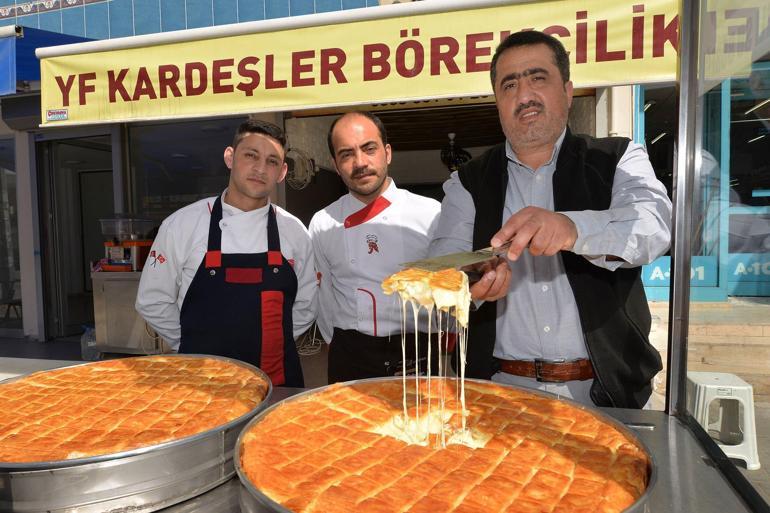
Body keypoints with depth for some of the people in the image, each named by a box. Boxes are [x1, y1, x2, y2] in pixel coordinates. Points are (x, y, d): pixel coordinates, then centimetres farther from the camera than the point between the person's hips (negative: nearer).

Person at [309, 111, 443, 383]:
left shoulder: (431, 213, -6)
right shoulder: (322, 224, 0)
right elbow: (325, 298, 10)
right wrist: (342, 346, 12)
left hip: (420, 356, 0)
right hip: (349, 360, 1)